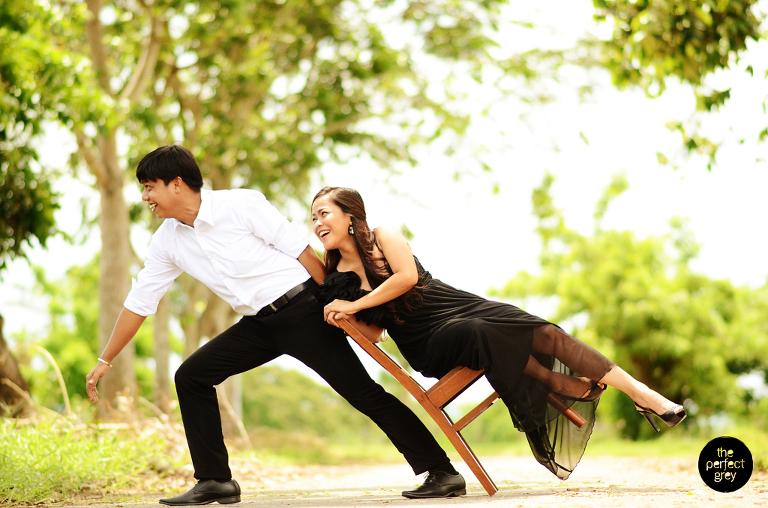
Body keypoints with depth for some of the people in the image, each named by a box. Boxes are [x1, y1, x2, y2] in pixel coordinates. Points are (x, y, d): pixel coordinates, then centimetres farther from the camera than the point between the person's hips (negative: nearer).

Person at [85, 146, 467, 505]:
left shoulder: (241, 204, -13)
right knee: (190, 377, -2)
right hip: (259, 324, 7)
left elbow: (301, 250, -11)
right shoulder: (167, 242, 6)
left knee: (363, 393, -11)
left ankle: (441, 472, -9)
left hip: (302, 309, -7)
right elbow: (139, 301, 14)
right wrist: (105, 360, 17)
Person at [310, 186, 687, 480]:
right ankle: (572, 388, -22)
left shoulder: (381, 237, 1)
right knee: (477, 333, -35)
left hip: (458, 306, 1)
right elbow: (372, 334, 8)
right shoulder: (335, 281, 7)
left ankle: (642, 394, -13)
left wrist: (355, 304, -13)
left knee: (544, 333, -18)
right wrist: (342, 318, -11)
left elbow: (407, 276, -16)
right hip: (428, 346, 0)